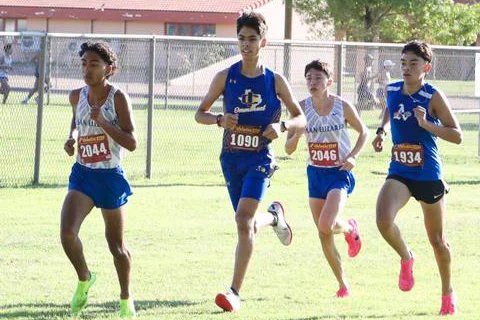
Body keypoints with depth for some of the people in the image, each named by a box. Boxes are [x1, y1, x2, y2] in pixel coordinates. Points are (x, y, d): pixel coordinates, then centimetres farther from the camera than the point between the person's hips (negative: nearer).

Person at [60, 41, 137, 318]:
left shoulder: (118, 98, -13)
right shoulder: (77, 97, 1)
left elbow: (132, 143, -18)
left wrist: (103, 122, -28)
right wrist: (72, 137, 4)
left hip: (110, 176, -3)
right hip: (82, 174, 3)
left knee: (116, 243, 9)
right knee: (67, 233, -16)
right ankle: (84, 279, 12)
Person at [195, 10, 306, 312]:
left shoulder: (275, 81, -2)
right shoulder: (225, 77, 0)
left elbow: (301, 118, 5)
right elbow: (200, 113, 7)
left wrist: (282, 126, -17)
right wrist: (219, 119, -15)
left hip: (260, 158, -3)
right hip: (231, 158, 3)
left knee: (244, 219, -20)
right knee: (248, 223, 13)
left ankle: (235, 292, -19)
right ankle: (274, 216, 52)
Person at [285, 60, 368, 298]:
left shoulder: (343, 106, -9)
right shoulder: (302, 108, -4)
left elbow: (363, 132, 6)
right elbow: (288, 149, -1)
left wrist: (352, 156, -10)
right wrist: (296, 135, -23)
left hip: (340, 173, -4)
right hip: (316, 173, 4)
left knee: (326, 225, -24)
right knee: (324, 235, 4)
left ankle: (350, 228, 12)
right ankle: (343, 284, 21)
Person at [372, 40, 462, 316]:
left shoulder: (433, 96, -12)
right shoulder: (392, 91, 2)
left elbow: (457, 135, -13)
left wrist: (426, 124, -25)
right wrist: (381, 131, 9)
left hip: (429, 176, -3)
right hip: (399, 173, 3)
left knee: (437, 239, 11)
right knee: (384, 220, -25)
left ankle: (448, 292, 33)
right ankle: (406, 258, 6)